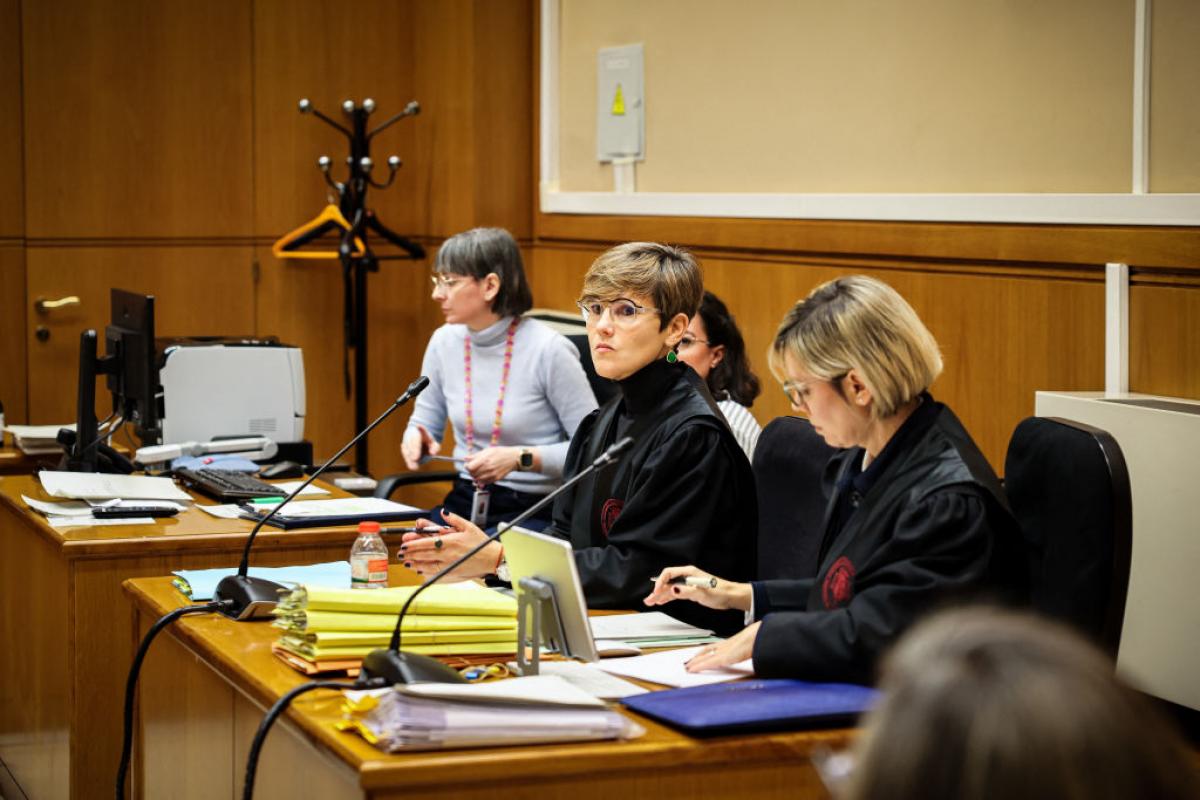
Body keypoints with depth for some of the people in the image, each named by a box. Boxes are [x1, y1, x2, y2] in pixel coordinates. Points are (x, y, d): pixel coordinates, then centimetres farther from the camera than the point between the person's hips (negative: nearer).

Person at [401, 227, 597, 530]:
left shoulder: (548, 350, -14)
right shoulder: (444, 342, 4)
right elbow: (424, 423, 17)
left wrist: (520, 458, -22)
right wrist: (416, 437, -6)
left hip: (536, 511, -5)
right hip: (464, 503, 5)